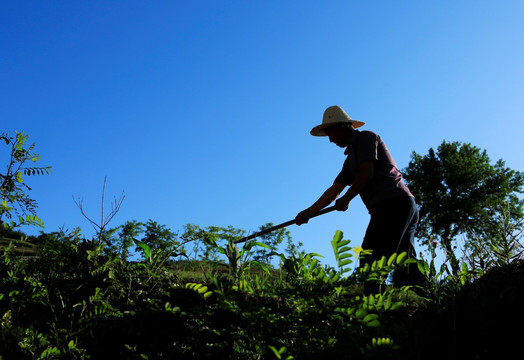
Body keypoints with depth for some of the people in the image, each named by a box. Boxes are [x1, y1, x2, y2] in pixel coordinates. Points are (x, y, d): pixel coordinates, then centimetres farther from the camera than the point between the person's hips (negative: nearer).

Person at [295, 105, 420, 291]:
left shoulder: (366, 137, 3)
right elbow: (334, 190, 31)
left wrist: (345, 199, 1)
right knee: (404, 269, 3)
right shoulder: (352, 156, 29)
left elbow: (366, 174, -11)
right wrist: (308, 212, 31)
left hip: (391, 203, -10)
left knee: (371, 262, -17)